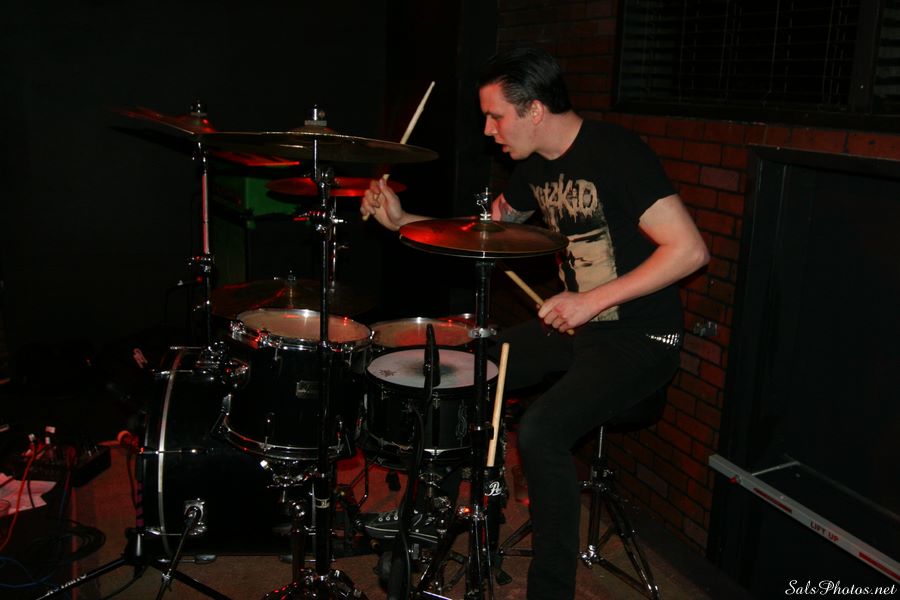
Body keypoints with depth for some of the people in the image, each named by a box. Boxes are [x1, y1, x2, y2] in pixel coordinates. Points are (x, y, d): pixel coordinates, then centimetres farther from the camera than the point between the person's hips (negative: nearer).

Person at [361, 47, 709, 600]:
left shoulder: (616, 152, -21)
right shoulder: (537, 166, 5)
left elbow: (690, 250, -25)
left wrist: (594, 300, -26)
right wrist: (403, 220, 8)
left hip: (640, 337, -9)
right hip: (575, 320, 9)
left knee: (541, 428, -28)